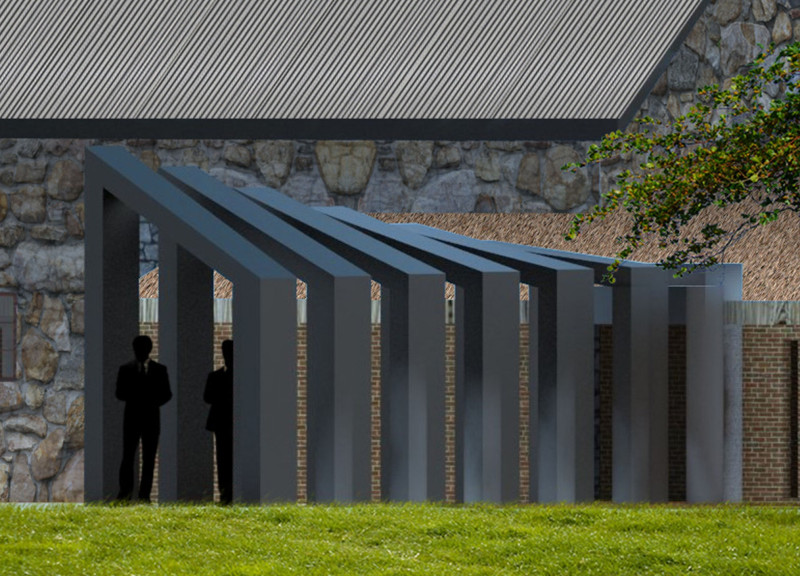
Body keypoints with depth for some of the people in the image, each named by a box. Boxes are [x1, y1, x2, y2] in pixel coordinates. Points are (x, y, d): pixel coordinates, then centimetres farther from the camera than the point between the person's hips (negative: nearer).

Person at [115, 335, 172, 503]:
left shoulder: (159, 369, 8)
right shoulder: (125, 369, 7)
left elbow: (166, 394, 6)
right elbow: (119, 393, 4)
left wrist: (154, 402, -14)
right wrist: (133, 398, -16)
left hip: (151, 418, 0)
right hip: (131, 418, 0)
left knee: (149, 458, 0)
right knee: (128, 456, -5)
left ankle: (145, 494, 2)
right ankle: (125, 491, 2)